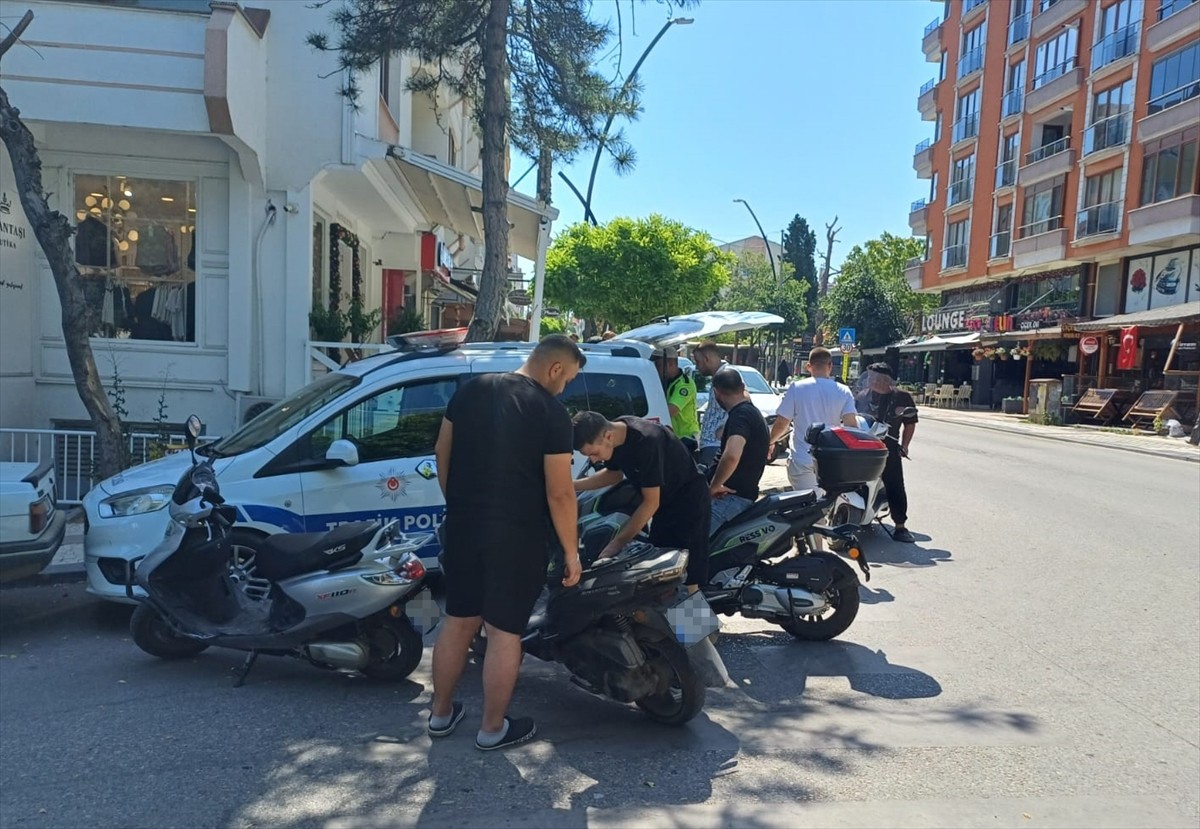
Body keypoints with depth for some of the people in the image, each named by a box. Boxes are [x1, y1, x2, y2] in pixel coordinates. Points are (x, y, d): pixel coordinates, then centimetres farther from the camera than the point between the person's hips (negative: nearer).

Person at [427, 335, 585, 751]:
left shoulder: (472, 389, 4)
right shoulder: (552, 413, -14)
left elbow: (442, 454, 10)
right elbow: (559, 494, -15)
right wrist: (571, 551, -4)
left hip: (462, 528, 6)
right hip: (516, 538, -5)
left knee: (457, 622, 18)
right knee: (504, 632, 8)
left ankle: (441, 714, 33)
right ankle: (493, 729, 22)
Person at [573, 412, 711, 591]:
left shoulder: (646, 441, -34)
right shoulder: (614, 434, -9)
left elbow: (651, 502, -28)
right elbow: (615, 474, 10)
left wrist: (618, 542, -26)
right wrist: (573, 486, 0)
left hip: (688, 500, -8)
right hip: (665, 501, 8)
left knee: (685, 581, -9)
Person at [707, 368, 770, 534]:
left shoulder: (740, 415, -17)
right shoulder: (752, 411, 16)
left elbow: (732, 455, -35)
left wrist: (714, 486, -21)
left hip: (734, 495, -11)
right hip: (742, 490, 11)